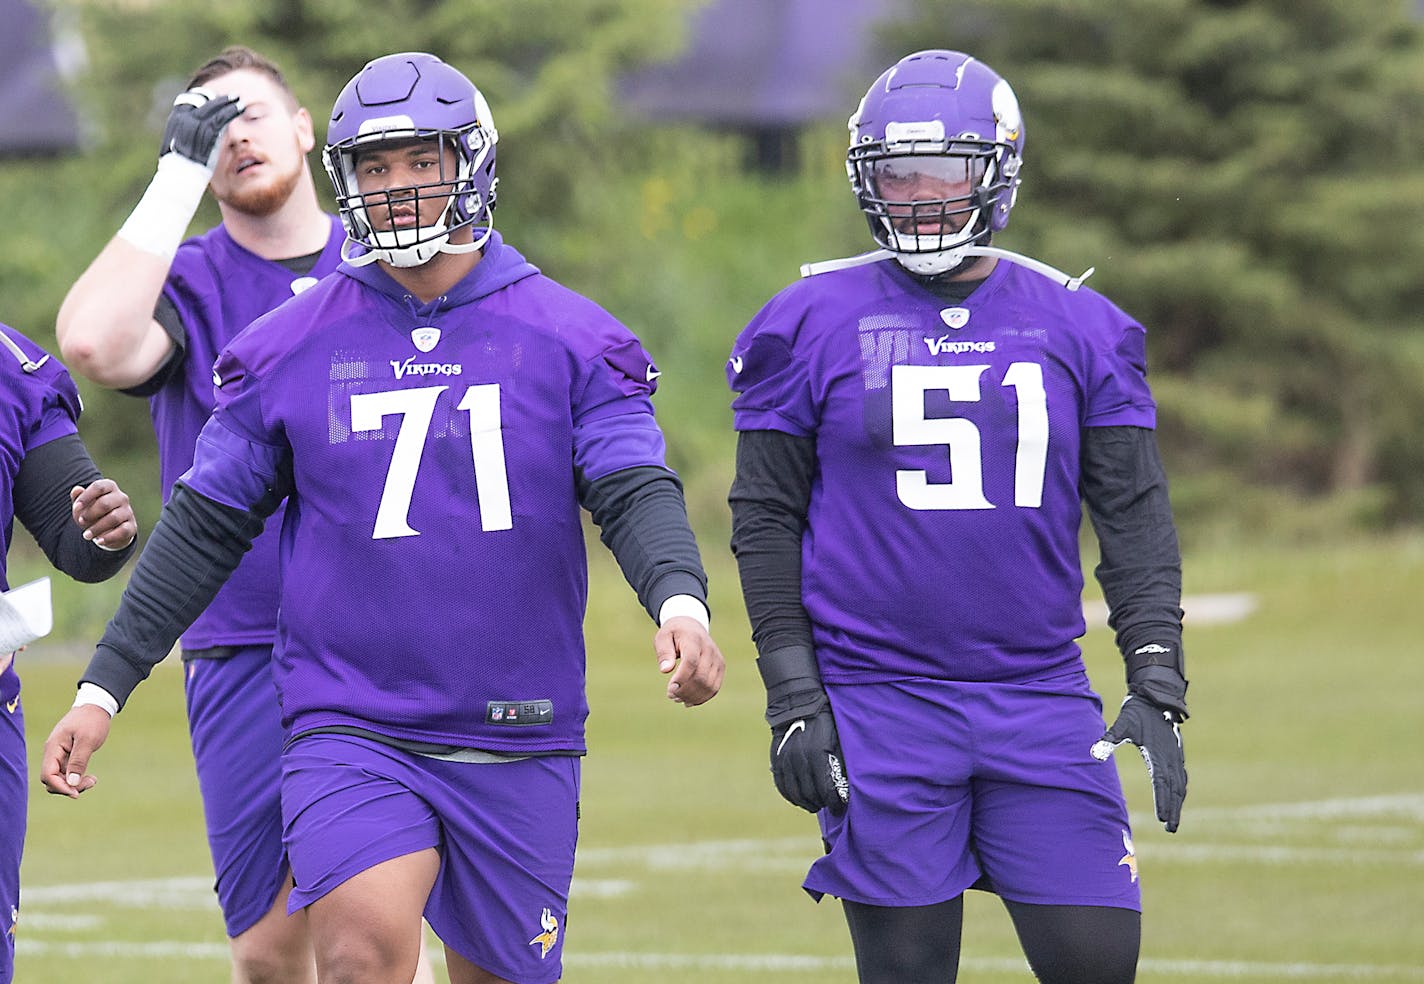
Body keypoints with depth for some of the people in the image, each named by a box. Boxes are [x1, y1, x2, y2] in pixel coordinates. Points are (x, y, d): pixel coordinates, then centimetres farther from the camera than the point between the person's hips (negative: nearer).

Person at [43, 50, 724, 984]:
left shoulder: (570, 340, 1)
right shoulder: (288, 350, 3)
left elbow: (634, 492, -8)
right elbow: (205, 529, 8)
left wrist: (681, 602, -30)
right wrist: (103, 688, 5)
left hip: (518, 743, 1)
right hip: (350, 728, -1)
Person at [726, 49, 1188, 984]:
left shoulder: (1077, 327, 7)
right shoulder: (815, 324, 1)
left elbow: (1136, 515, 7)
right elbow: (766, 520, 4)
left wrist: (1157, 685, -3)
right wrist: (793, 699, -2)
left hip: (1040, 693, 2)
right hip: (880, 709, -2)